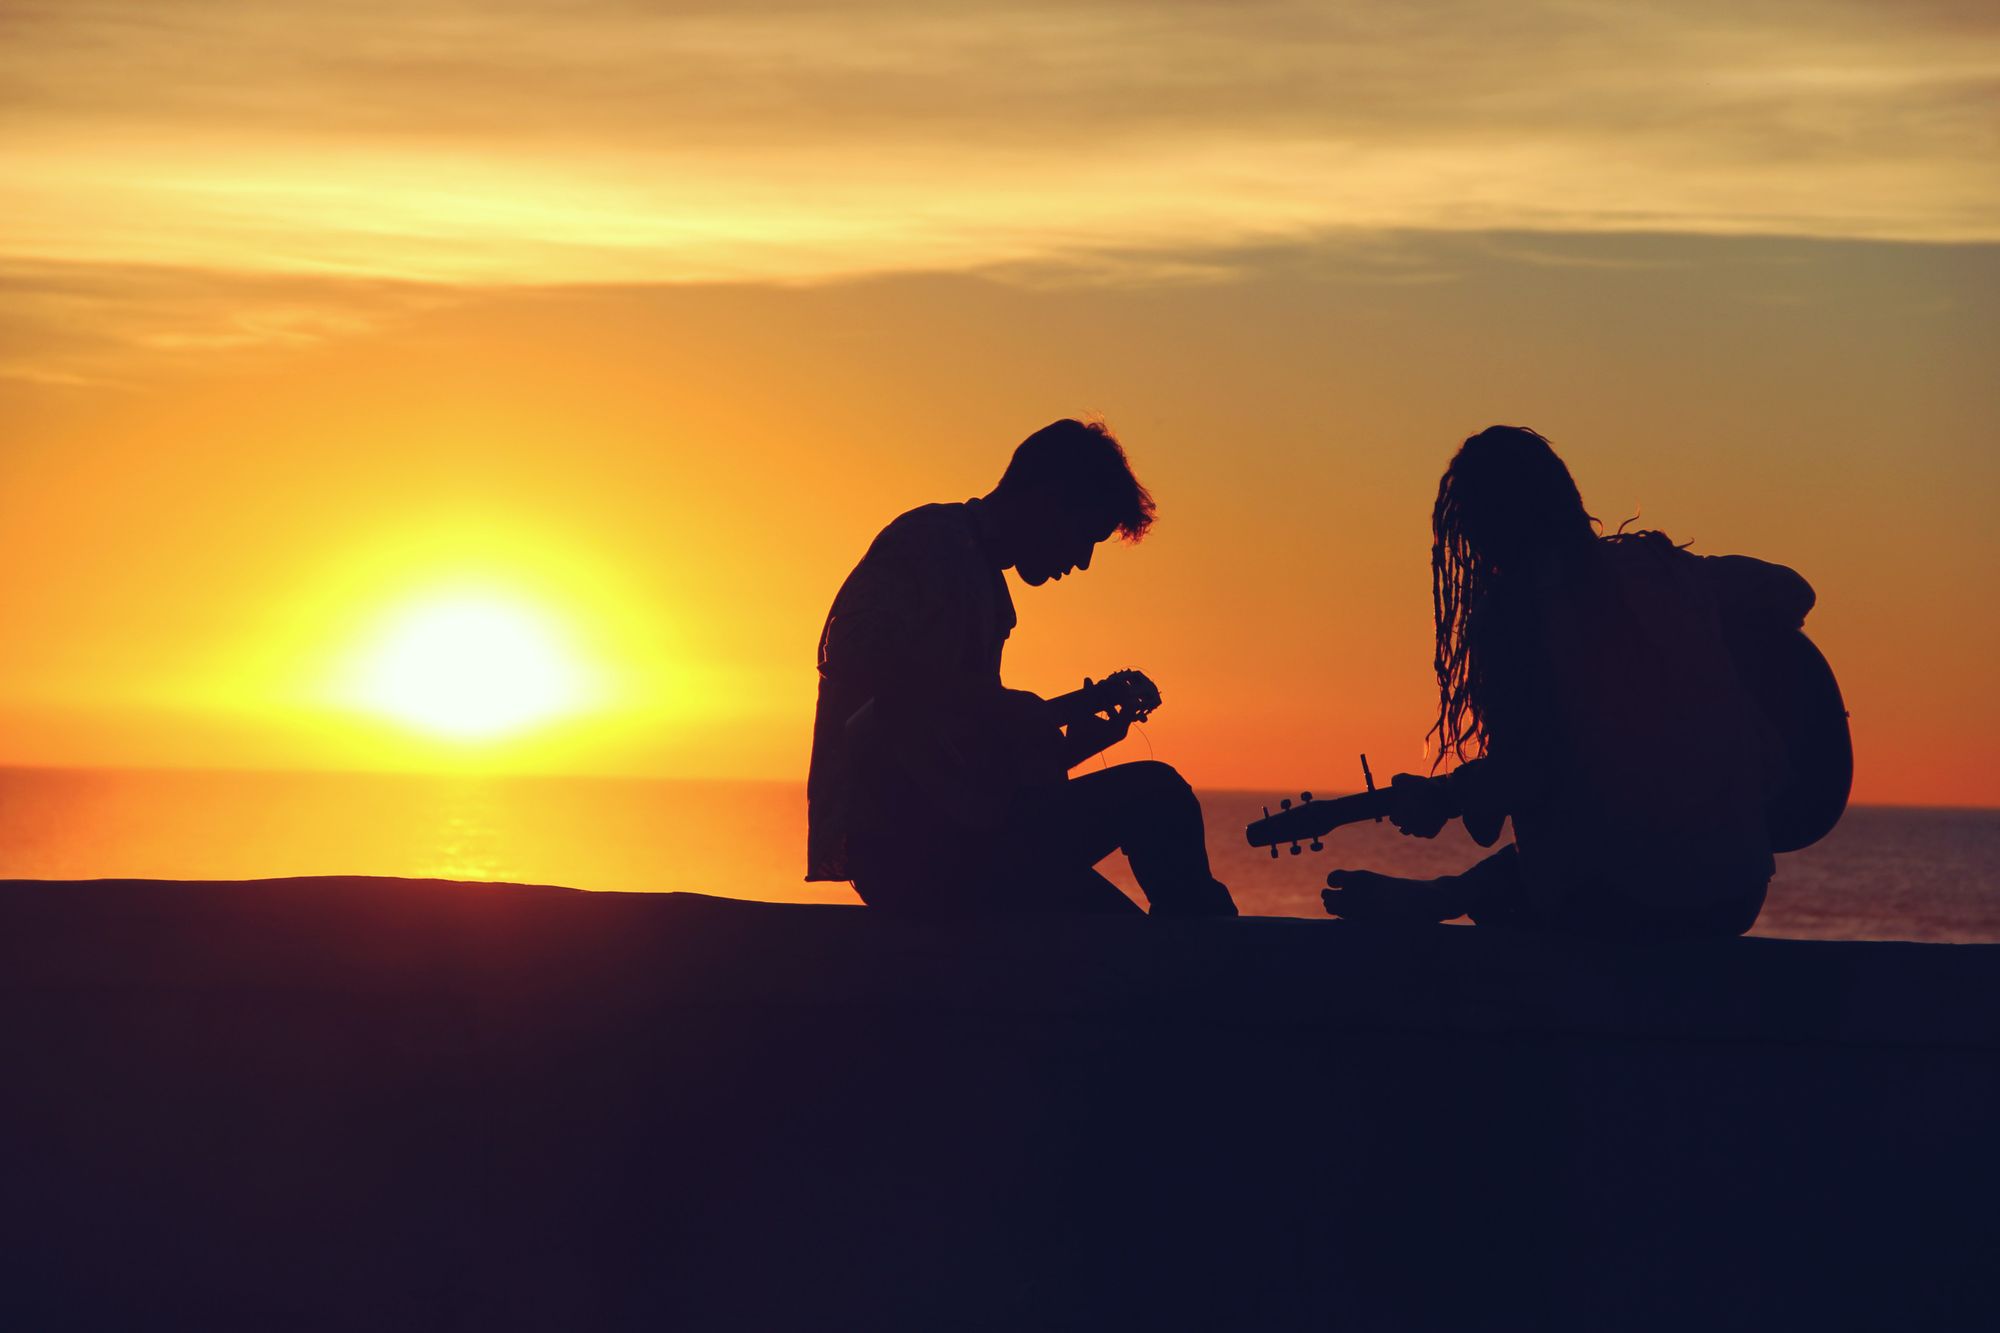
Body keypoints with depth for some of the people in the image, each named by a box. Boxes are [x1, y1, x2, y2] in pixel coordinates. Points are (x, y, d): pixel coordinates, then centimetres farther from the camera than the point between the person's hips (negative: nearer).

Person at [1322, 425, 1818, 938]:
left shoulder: (1511, 609, -9)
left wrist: (1437, 799, 4)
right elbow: (1791, 593, 23)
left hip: (1623, 901, -6)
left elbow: (1520, 772, -14)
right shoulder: (1660, 566, 7)